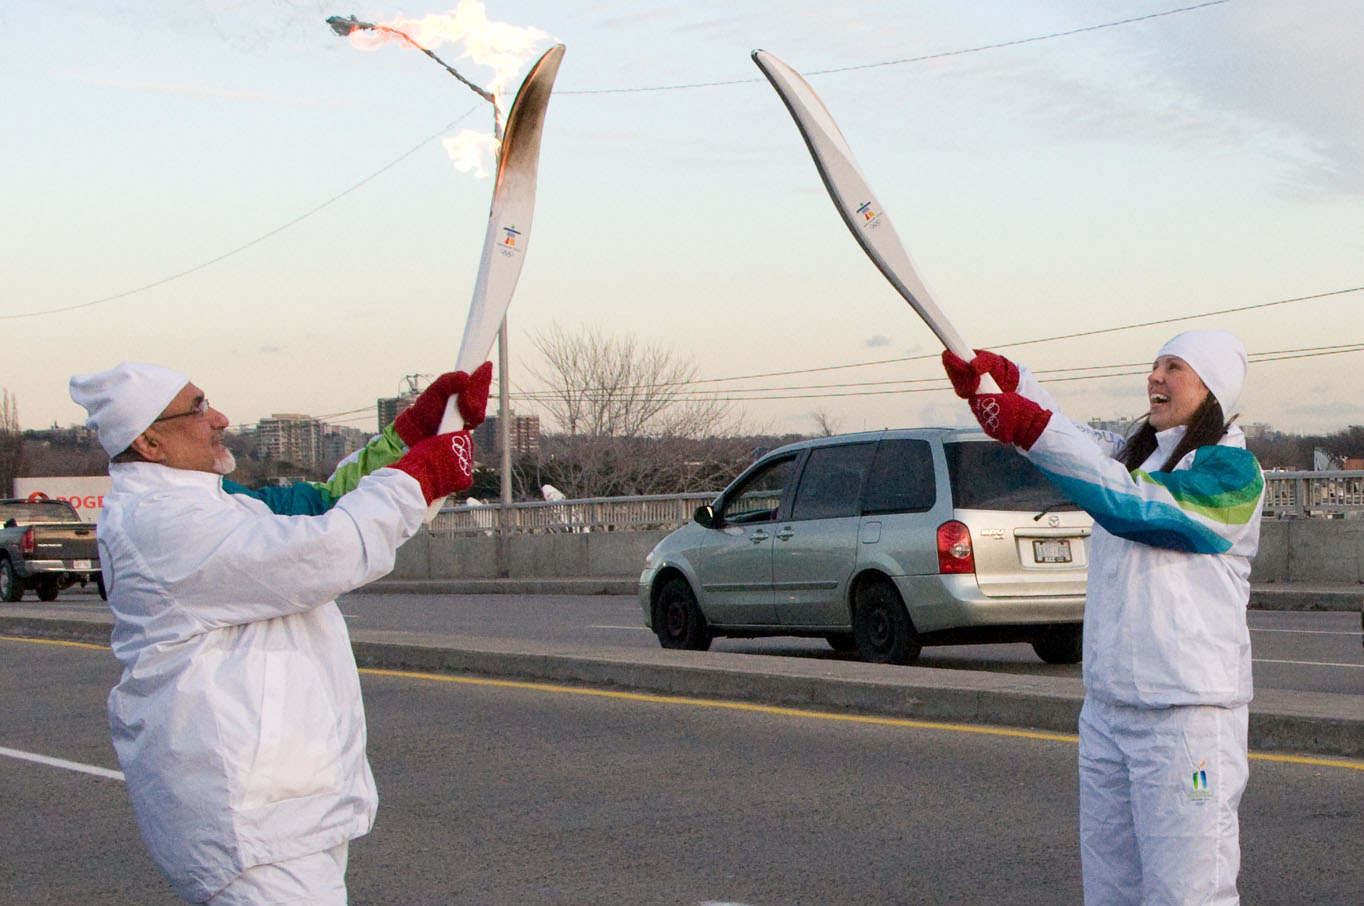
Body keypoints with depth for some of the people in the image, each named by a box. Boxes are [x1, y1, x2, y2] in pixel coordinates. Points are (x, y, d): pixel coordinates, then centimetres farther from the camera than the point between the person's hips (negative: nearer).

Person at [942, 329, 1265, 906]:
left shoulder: (1230, 470, -8)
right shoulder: (1136, 453, 19)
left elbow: (1131, 507, -21)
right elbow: (1079, 443, 5)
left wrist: (1035, 430, -29)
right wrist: (1003, 380, -13)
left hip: (1187, 711, -8)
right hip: (1106, 706, 8)